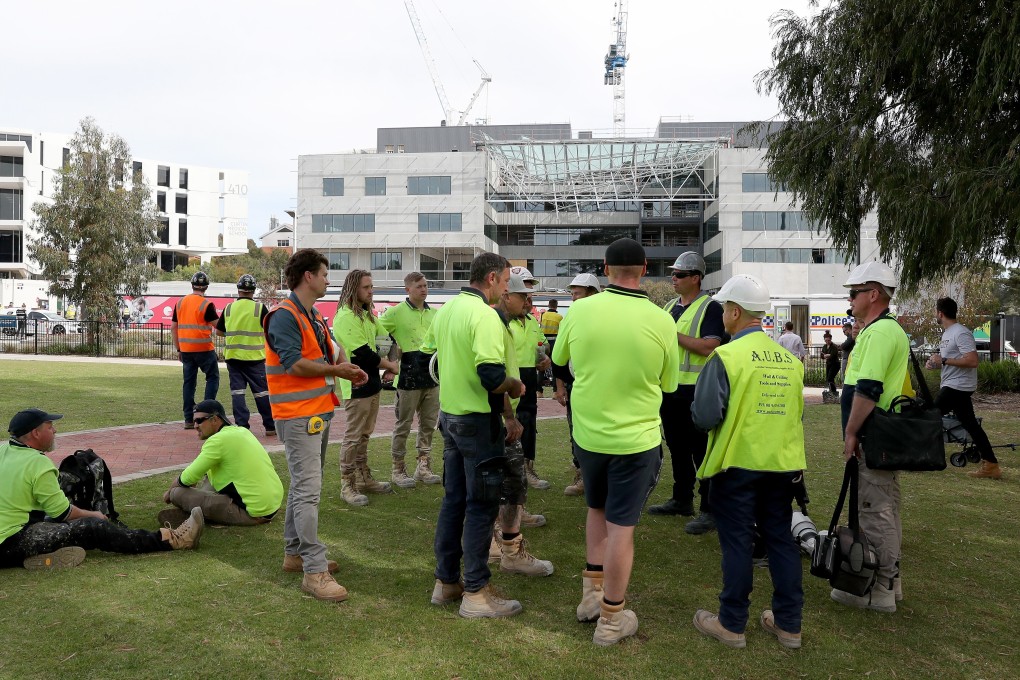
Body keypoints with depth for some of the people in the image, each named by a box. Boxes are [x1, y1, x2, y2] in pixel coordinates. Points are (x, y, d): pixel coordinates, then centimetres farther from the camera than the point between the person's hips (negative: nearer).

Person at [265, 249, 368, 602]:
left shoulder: (314, 316, 17)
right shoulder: (284, 315, -14)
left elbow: (324, 355, 16)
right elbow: (293, 363, -22)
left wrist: (345, 369, -5)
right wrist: (335, 370, -11)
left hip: (319, 411, 10)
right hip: (298, 414, -10)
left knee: (303, 485, 17)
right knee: (308, 490, -10)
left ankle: (295, 553, 29)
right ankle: (315, 571, -8)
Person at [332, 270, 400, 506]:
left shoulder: (367, 314, 13)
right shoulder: (345, 317, -18)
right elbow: (363, 353, -21)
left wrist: (387, 364, 0)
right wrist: (389, 365, -8)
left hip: (371, 383, 9)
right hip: (356, 386, -9)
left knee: (364, 434, 17)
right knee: (353, 436, -2)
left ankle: (364, 478, 28)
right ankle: (347, 485, 7)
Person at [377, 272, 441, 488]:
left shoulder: (434, 313, 12)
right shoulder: (396, 312, -5)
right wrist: (393, 351, -8)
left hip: (431, 375, 6)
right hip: (408, 377, -6)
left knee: (428, 423, 12)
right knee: (403, 424, 3)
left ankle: (423, 467, 23)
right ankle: (398, 469, 14)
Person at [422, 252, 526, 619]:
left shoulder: (445, 310, 8)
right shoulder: (485, 315, -19)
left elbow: (428, 352, 18)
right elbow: (492, 376, -27)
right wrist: (515, 386, -8)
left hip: (449, 415, 9)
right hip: (478, 420, -9)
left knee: (454, 499, 16)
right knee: (482, 505, 1)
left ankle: (446, 582, 26)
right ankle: (476, 593, 10)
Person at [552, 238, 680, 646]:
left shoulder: (579, 311, -11)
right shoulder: (661, 321, -14)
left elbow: (559, 359, 9)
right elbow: (668, 385, 1)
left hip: (587, 434, 3)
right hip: (636, 439, -2)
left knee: (597, 511, 24)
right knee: (621, 526, 7)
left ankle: (592, 594, 31)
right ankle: (611, 619, 19)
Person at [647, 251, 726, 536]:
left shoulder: (710, 307, -8)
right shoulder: (669, 307, 15)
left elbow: (709, 347, -20)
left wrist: (675, 334, -18)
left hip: (696, 391, -8)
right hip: (669, 388, 8)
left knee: (701, 451, -2)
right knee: (677, 448, 16)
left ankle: (709, 510, 6)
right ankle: (682, 500, 29)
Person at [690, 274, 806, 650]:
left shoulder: (727, 356, -15)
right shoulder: (790, 359, 4)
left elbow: (706, 416, -17)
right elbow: (796, 411, 13)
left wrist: (696, 409, 3)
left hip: (738, 463, -5)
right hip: (783, 463, 5)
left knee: (737, 542, 5)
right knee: (781, 539, 14)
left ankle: (732, 624, 17)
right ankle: (788, 624, 24)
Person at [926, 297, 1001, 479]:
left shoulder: (961, 333, -17)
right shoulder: (947, 333, 14)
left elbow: (972, 361, -26)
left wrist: (943, 360, -23)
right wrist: (936, 361, 8)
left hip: (957, 387, -10)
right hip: (953, 386, 10)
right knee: (970, 424, 10)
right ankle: (991, 465, 13)